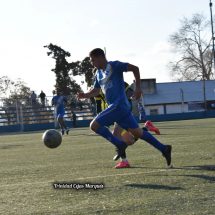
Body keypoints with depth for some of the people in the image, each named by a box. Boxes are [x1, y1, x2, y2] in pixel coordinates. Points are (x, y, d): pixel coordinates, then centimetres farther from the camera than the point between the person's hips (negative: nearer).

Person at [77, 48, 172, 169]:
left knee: (94, 125, -12)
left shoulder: (114, 66, -7)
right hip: (118, 107, 9)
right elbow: (96, 91, 25)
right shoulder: (98, 73, 18)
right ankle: (164, 149, 14)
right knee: (137, 132, 9)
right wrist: (85, 95, 5)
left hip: (118, 105, -9)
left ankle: (120, 145, -8)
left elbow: (134, 68, -10)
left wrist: (138, 87, -12)